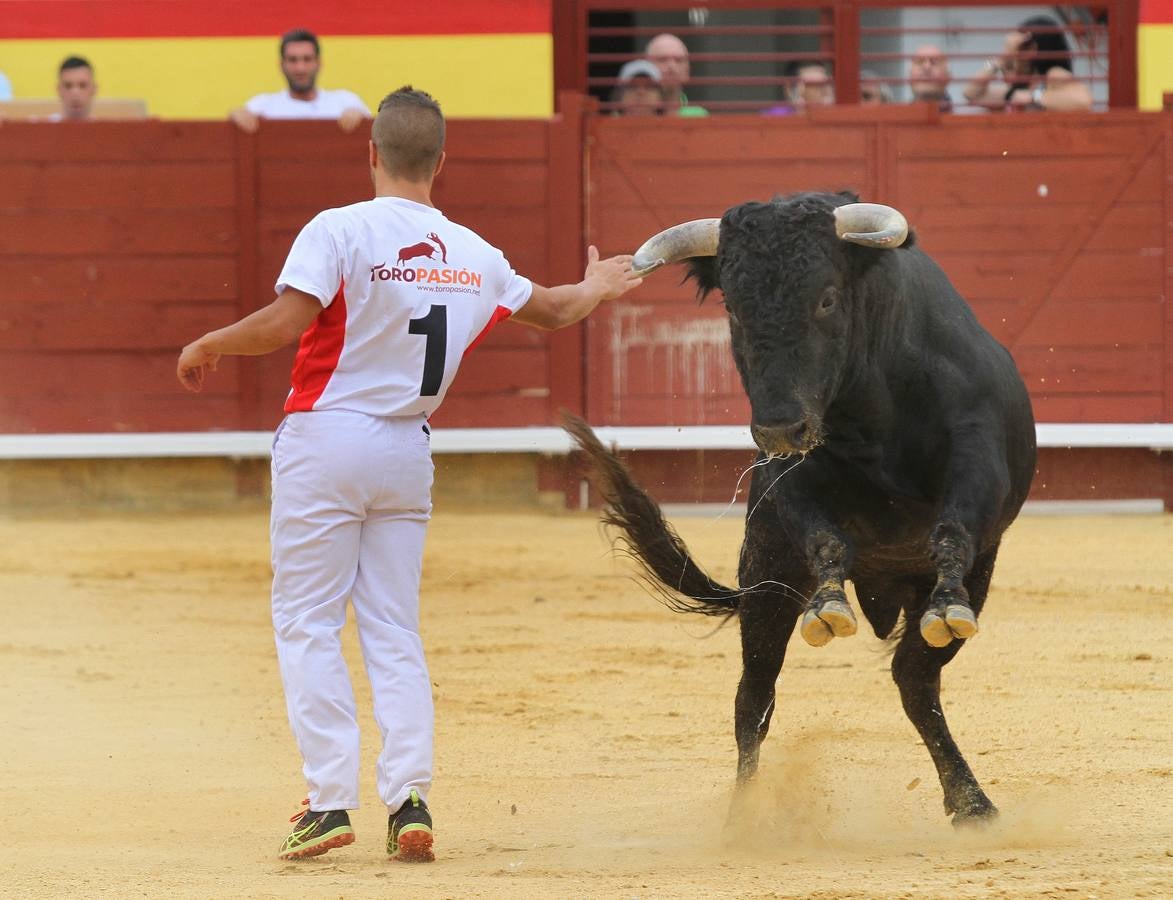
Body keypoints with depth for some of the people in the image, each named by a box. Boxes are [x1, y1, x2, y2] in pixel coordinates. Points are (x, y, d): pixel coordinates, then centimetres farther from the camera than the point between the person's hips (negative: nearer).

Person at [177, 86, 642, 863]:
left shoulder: (341, 231, -12)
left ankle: (331, 799, -5)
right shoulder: (474, 256, 4)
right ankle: (410, 798, 0)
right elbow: (554, 310, 21)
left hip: (326, 441, -4)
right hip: (408, 454, 4)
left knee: (308, 621, 2)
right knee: (395, 630, 10)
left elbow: (282, 324, -22)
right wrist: (597, 289, 43)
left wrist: (206, 346, -4)